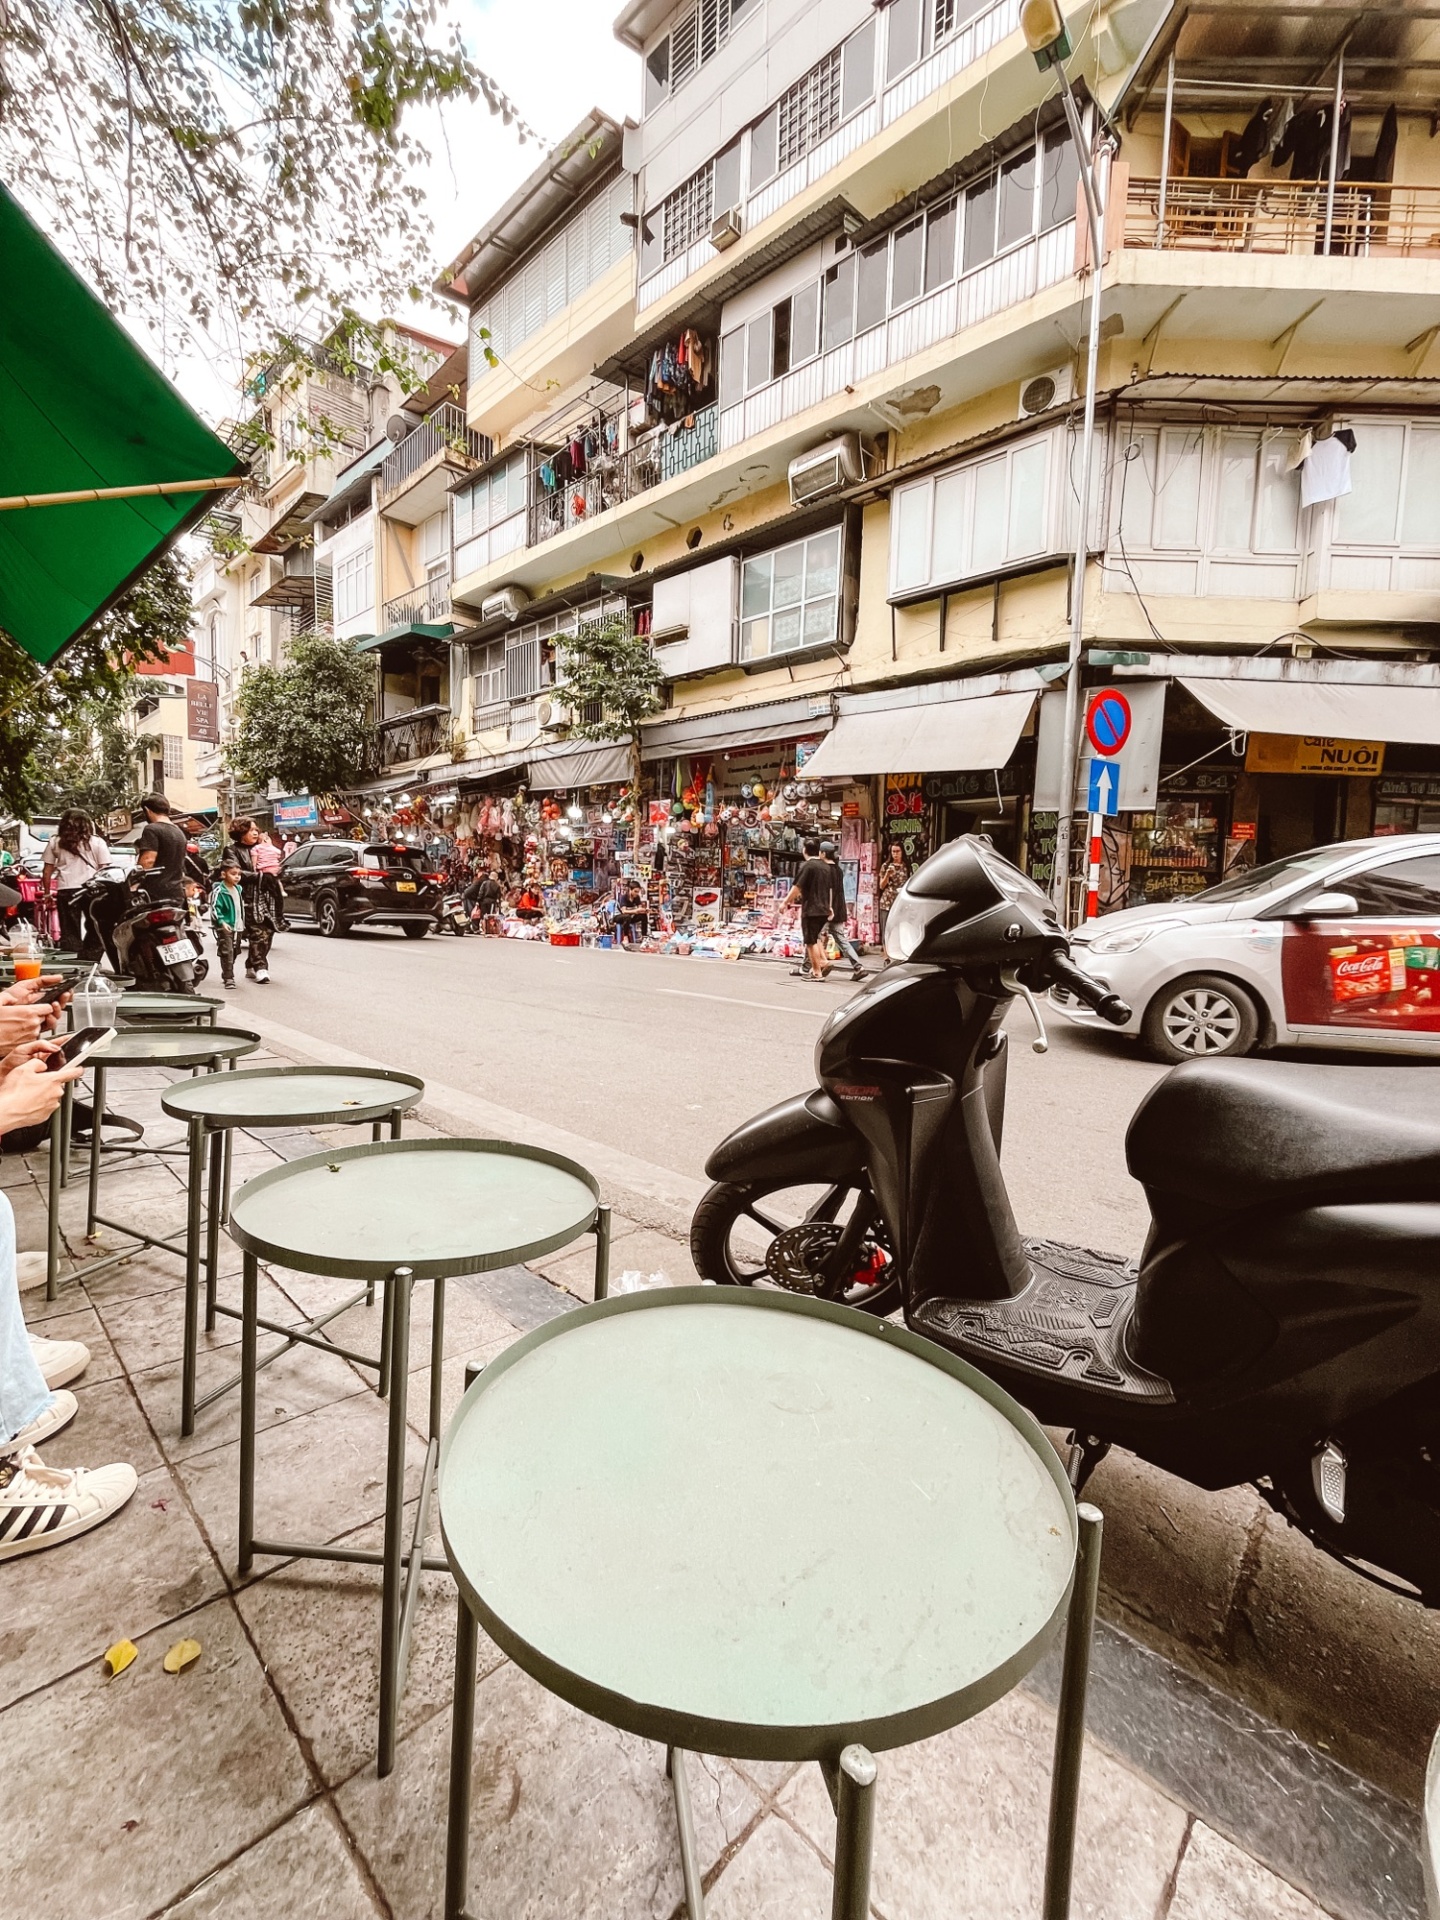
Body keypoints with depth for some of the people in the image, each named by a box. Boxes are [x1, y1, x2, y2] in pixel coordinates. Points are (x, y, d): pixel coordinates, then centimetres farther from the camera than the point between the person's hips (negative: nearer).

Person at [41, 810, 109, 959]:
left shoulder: (55, 842, 8)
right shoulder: (97, 842, 3)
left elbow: (47, 870, 9)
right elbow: (104, 869, -1)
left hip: (66, 890, 1)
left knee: (69, 932, 6)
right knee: (95, 931, 6)